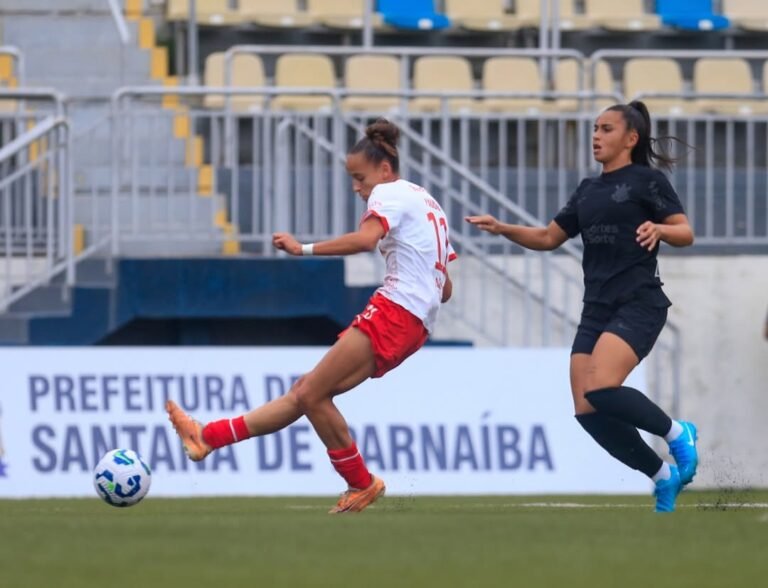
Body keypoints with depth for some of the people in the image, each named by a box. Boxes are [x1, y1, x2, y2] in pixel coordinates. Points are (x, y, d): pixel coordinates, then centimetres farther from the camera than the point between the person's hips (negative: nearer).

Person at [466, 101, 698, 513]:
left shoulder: (646, 180, 0)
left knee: (600, 390, -27)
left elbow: (686, 233, -5)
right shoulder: (588, 190, 19)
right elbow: (549, 238, 25)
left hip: (638, 304, -7)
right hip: (597, 309, 7)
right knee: (587, 411, -6)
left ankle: (677, 433, -2)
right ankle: (664, 477, 9)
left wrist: (659, 228, -26)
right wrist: (502, 229, 11)